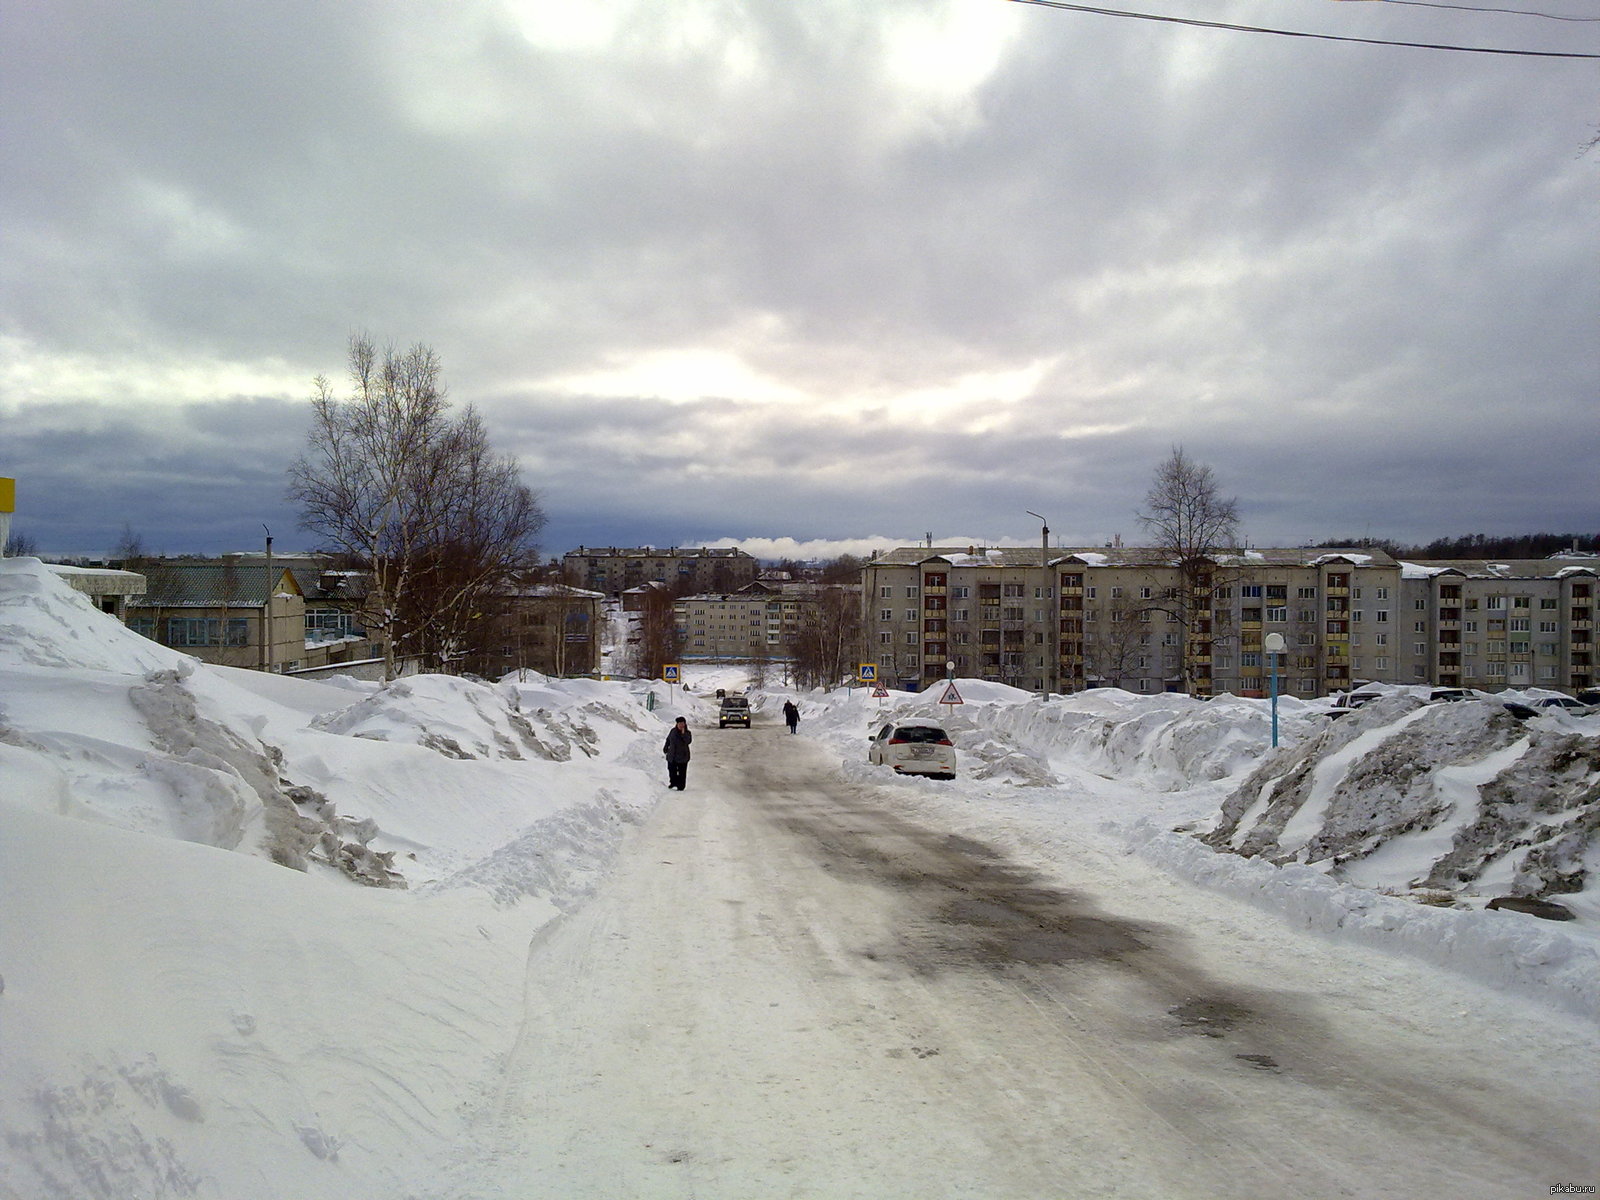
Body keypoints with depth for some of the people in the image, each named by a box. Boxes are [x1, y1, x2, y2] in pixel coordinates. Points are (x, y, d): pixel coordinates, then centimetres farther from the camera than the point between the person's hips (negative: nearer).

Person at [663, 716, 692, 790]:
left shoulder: (687, 733, -7)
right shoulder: (673, 731, 1)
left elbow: (688, 741, -25)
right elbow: (668, 740, 15)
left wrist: (683, 734, -32)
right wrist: (665, 748, 20)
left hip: (682, 757, -3)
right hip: (672, 756, 3)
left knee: (682, 772, -1)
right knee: (671, 770, 15)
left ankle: (681, 786, 10)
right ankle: (673, 782, 37)